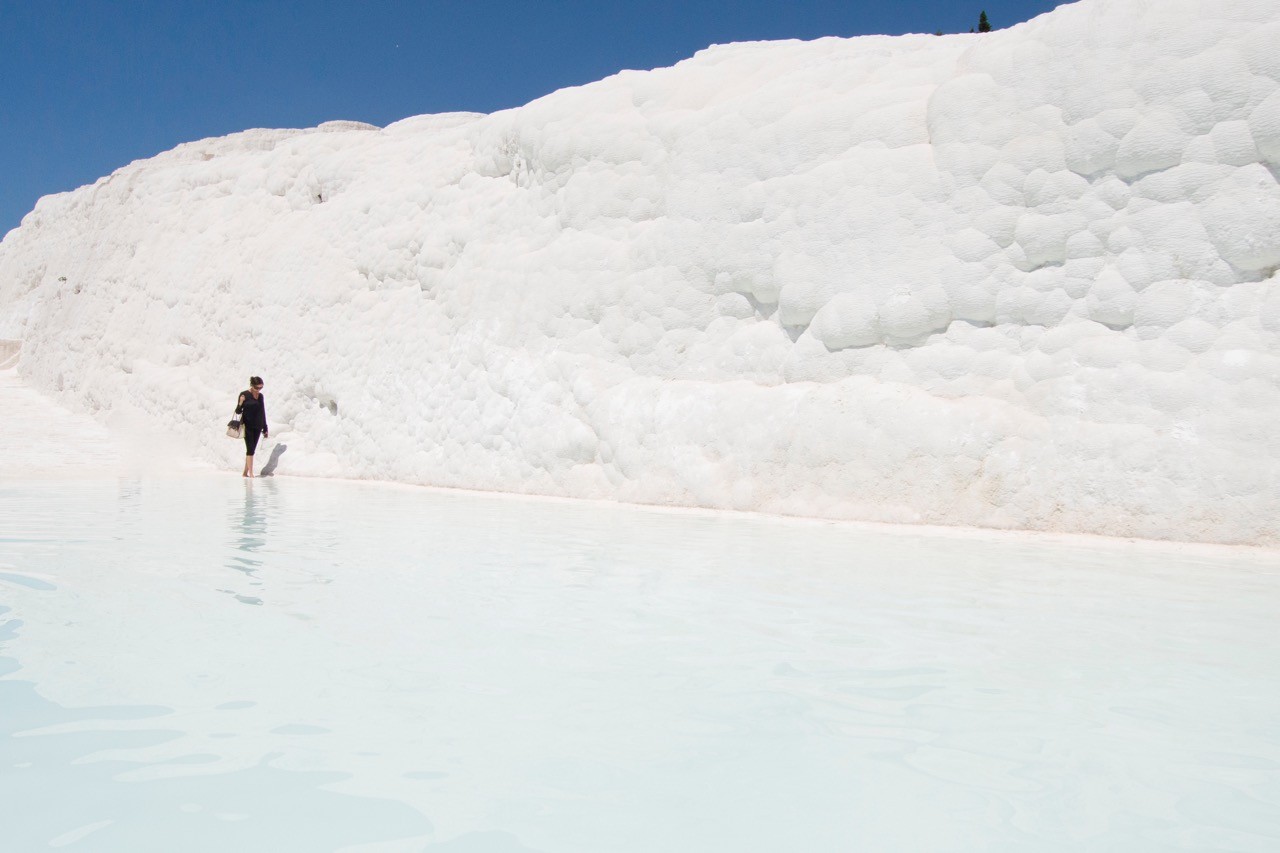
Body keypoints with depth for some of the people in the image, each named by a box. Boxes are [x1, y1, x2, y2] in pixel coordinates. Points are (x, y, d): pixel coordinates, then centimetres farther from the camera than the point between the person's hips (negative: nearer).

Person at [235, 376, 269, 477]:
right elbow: (238, 411, -6)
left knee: (251, 450, 7)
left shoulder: (261, 396, 8)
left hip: (257, 426, 5)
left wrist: (265, 429, 15)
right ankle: (251, 473, -12)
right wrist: (240, 403, -27)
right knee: (250, 449, -11)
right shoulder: (244, 394, -7)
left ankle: (245, 473, 14)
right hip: (247, 426, -5)